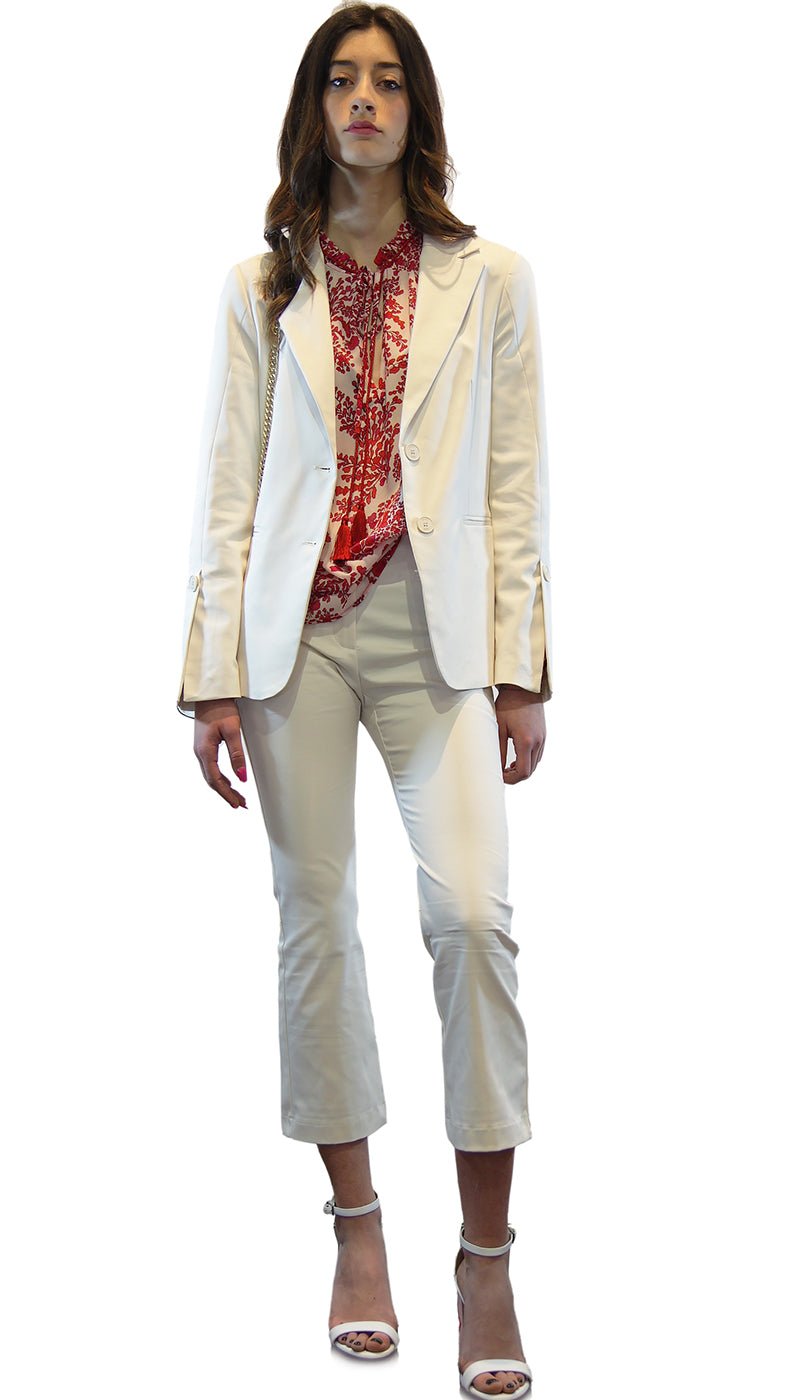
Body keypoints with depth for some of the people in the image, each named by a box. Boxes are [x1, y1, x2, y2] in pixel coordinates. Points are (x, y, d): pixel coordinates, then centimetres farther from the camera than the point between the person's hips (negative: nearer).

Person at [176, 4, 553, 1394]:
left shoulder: (489, 280, 7)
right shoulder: (258, 289, 9)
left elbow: (516, 489, 4)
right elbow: (226, 493, 6)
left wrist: (520, 667, -2)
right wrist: (215, 675, 0)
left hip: (436, 627, -1)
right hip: (300, 625, 1)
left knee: (471, 912, -14)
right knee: (317, 921, 4)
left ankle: (487, 1260, -3)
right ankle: (356, 1226, 18)